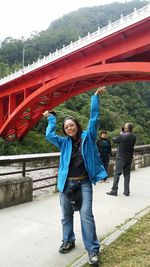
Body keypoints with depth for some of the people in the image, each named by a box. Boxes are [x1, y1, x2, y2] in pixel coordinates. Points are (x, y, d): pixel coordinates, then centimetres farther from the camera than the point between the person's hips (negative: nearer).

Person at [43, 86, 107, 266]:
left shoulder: (87, 137, 0)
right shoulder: (64, 142, 5)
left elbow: (94, 119, -4)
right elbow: (49, 136, -4)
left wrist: (96, 97, -5)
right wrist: (51, 118, 8)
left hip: (84, 183, -3)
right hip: (66, 183, 3)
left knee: (86, 214, -7)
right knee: (66, 215, 14)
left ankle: (93, 249, 6)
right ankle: (68, 241, 35)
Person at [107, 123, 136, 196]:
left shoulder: (122, 136, -17)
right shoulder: (134, 136, 3)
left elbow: (114, 140, -2)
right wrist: (123, 132, 7)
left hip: (121, 157, -6)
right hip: (129, 158, 6)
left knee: (117, 173, 0)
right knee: (127, 174, 12)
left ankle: (114, 190, 2)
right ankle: (126, 191, 15)